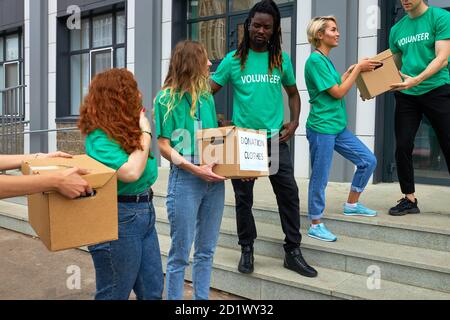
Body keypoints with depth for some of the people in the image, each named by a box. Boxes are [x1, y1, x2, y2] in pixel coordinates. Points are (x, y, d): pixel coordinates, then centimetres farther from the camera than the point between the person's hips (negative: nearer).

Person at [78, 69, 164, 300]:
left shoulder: (126, 129, 8)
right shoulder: (100, 136, -17)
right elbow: (130, 173, -28)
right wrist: (145, 132, -18)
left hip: (144, 212, 9)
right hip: (119, 218, -8)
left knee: (153, 291, 16)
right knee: (115, 294, 8)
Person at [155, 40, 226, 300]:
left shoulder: (207, 97, 10)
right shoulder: (167, 98, -5)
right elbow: (164, 146, -8)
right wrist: (195, 169, -19)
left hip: (214, 179, 6)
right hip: (185, 179, -5)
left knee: (206, 250, 15)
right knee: (181, 254, 5)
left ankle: (202, 297, 30)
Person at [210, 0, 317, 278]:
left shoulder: (282, 59, 5)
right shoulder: (234, 59, 0)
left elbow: (293, 93, 16)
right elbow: (209, 91, 2)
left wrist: (294, 122, 2)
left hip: (275, 139, 1)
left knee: (289, 193, 1)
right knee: (243, 196, 8)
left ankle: (293, 252, 15)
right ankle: (247, 250, 25)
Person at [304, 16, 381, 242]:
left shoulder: (326, 60, 14)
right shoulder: (315, 60, -14)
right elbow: (338, 93, -14)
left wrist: (352, 70, 12)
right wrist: (358, 69, -6)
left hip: (338, 126, 9)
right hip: (321, 128, -9)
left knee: (368, 160, 10)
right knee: (320, 178, 0)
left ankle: (352, 205, 26)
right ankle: (315, 226, 14)